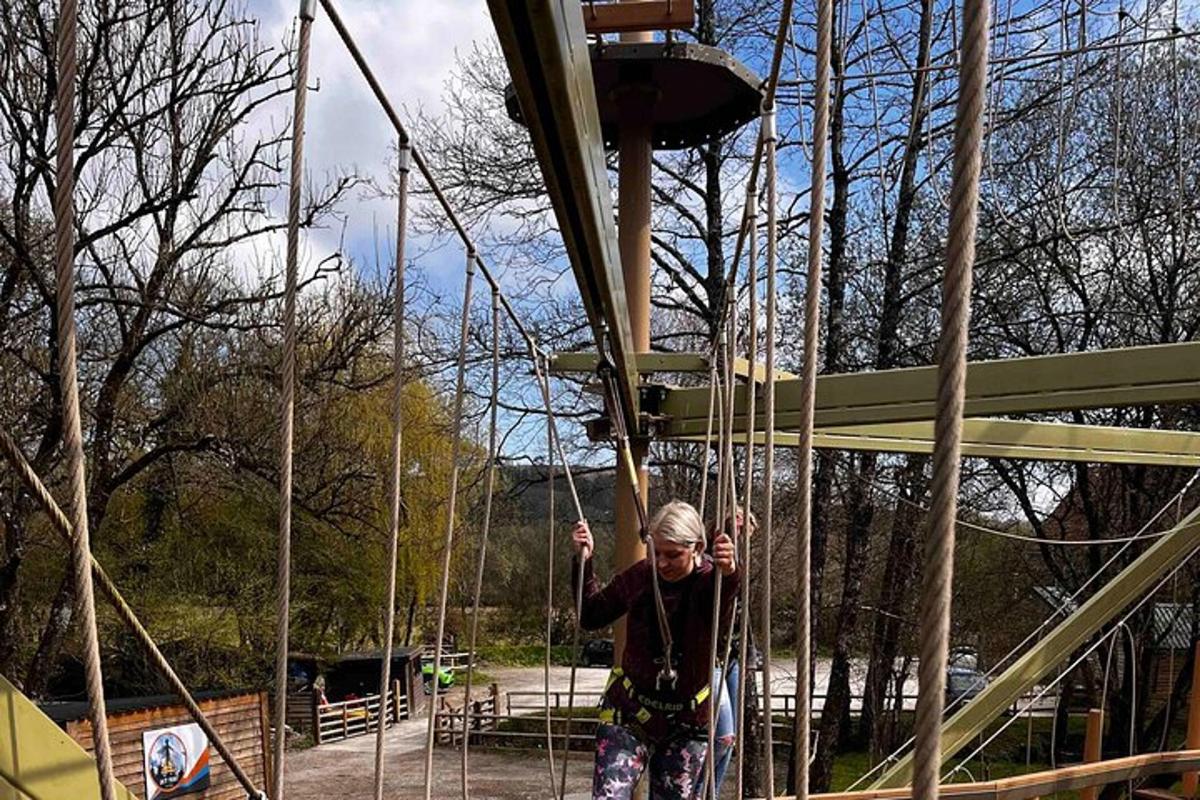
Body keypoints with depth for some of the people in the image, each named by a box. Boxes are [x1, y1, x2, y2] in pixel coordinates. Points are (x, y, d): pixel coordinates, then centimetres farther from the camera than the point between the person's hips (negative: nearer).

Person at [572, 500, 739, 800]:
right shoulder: (641, 576, -6)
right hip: (629, 712, 1)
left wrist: (728, 573, -63)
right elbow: (591, 616, 8)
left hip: (687, 723, -1)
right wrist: (584, 562, -6)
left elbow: (720, 617, -41)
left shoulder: (710, 581, -15)